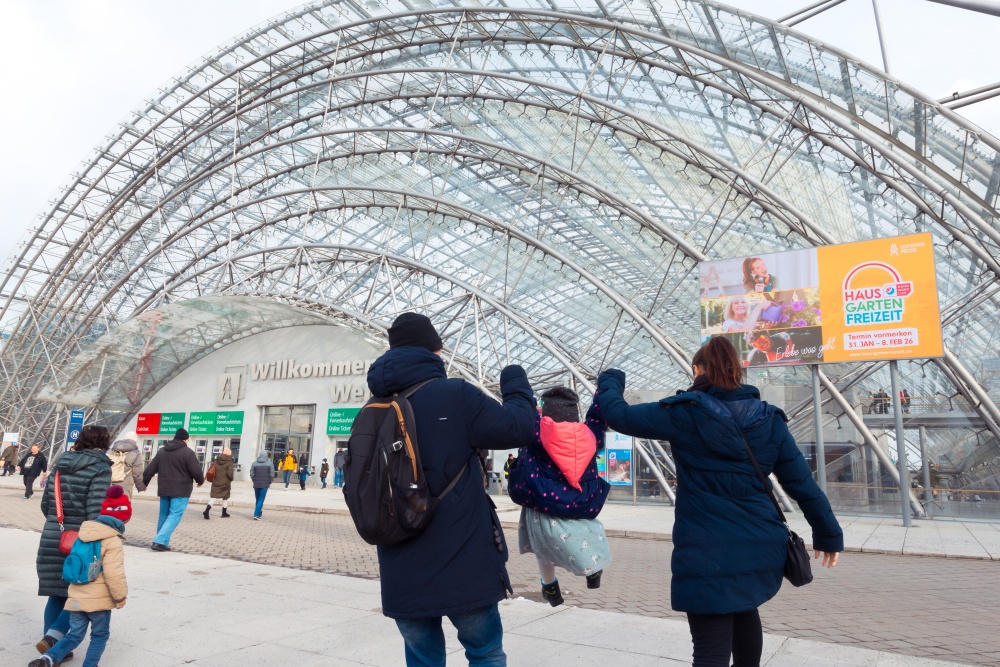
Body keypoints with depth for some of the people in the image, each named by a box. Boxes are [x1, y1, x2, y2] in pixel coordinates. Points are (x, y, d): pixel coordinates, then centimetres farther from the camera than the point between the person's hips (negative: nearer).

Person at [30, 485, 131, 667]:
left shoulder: (84, 533, 8)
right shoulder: (113, 541, -17)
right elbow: (114, 575, -20)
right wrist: (121, 597, -6)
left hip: (76, 597, 7)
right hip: (99, 599, -7)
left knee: (75, 635, 16)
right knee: (100, 635, 11)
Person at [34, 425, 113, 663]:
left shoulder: (62, 462, 9)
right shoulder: (100, 467, -11)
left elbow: (45, 504, 14)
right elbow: (94, 511, -17)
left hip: (51, 538, 6)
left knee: (57, 594, 15)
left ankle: (53, 649, 19)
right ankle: (52, 638, -6)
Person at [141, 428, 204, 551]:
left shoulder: (162, 451, 12)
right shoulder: (187, 452, -9)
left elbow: (149, 470, 15)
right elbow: (196, 471, -12)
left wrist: (144, 483, 28)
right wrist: (201, 481, 8)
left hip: (164, 489, 7)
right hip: (181, 490, -6)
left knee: (164, 515, 16)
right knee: (174, 516, -5)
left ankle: (163, 543, 19)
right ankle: (160, 541, -16)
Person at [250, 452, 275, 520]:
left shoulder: (254, 463, 4)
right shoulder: (269, 464, -2)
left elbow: (251, 474, 0)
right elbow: (272, 474, -6)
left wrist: (254, 481, 12)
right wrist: (269, 482, 7)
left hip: (256, 484, 3)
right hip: (265, 485, -3)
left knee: (258, 500, 16)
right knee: (261, 500, -1)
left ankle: (259, 513, 27)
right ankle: (256, 515, -10)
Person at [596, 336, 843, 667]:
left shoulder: (687, 413, -9)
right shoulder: (768, 419, 4)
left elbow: (618, 415, -7)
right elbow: (803, 483, 5)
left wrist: (609, 380, 12)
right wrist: (829, 534, 16)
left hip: (709, 553, -5)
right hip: (761, 547, 6)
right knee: (744, 609, 33)